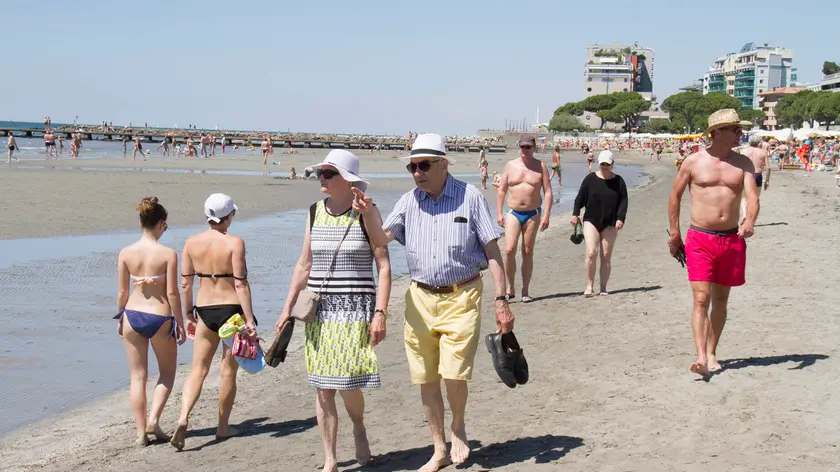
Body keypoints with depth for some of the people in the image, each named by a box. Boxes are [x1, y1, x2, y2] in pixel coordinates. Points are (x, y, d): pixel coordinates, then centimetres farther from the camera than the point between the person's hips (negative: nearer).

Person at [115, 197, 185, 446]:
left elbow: (122, 292, 2)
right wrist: (180, 324, -1)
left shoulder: (125, 253, -3)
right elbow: (172, 293, -11)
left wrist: (120, 318, 17)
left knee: (138, 376, 12)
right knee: (167, 372, 19)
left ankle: (141, 431, 14)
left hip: (133, 316, 3)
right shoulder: (168, 254, -13)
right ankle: (153, 420, 5)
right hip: (160, 318, -3)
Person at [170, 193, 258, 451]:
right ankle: (223, 427, 20)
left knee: (198, 369, 9)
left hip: (204, 310, 3)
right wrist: (250, 321, -12)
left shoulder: (192, 242, 1)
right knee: (228, 371, 11)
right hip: (232, 309, -3)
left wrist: (188, 316, 16)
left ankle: (183, 418, -12)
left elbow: (186, 283, 5)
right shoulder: (234, 243, -12)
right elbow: (240, 284, -15)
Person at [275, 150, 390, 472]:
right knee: (322, 389, 4)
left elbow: (383, 265, -5)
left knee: (347, 384, -11)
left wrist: (380, 313, -12)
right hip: (319, 309, 4)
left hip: (355, 309, -4)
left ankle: (359, 428, 22)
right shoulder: (315, 212, 8)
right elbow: (304, 266, 13)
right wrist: (288, 307, 9)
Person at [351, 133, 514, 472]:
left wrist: (501, 300, -6)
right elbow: (381, 239, -3)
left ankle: (458, 427, 19)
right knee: (426, 379, 8)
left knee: (453, 375, -12)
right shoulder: (409, 201, 6)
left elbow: (492, 250, -2)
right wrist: (368, 213, -24)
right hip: (420, 298, 4)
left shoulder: (470, 197, -3)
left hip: (461, 297, -4)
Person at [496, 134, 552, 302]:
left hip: (532, 214, 0)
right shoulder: (510, 165, 5)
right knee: (509, 250, -14)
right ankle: (510, 288, -1)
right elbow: (501, 190, 9)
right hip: (513, 213, 0)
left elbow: (548, 192, -1)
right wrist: (499, 213, 1)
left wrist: (546, 215, -10)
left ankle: (525, 291, 11)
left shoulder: (540, 167, 2)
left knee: (528, 253, 4)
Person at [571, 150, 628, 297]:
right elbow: (580, 197, 5)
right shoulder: (590, 179, 2)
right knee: (591, 253, -15)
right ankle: (589, 286, -7)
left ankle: (603, 288, 11)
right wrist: (575, 214, -2)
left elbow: (623, 201, 1)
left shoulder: (618, 181, 4)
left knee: (606, 256, 3)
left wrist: (620, 218, -11)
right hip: (591, 221, -1)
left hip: (610, 224, 1)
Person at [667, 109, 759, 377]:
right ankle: (701, 358, -18)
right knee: (701, 299, -12)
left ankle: (712, 354, 25)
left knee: (721, 300, 12)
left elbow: (752, 195, -8)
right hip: (699, 238, -3)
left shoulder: (743, 164, 4)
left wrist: (750, 220, -28)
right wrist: (674, 232, 7)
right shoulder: (693, 162, -2)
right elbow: (675, 196, 8)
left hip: (732, 239, 3)